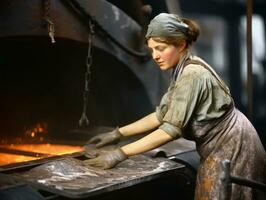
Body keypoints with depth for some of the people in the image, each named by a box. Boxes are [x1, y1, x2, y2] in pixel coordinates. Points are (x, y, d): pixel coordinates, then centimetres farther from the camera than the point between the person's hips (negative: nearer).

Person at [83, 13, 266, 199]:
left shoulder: (191, 75, -24)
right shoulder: (184, 70, 6)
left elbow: (171, 129, -28)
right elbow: (162, 115, 8)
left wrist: (120, 154, -27)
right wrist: (117, 133, 4)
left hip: (230, 146, -9)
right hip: (223, 145, 9)